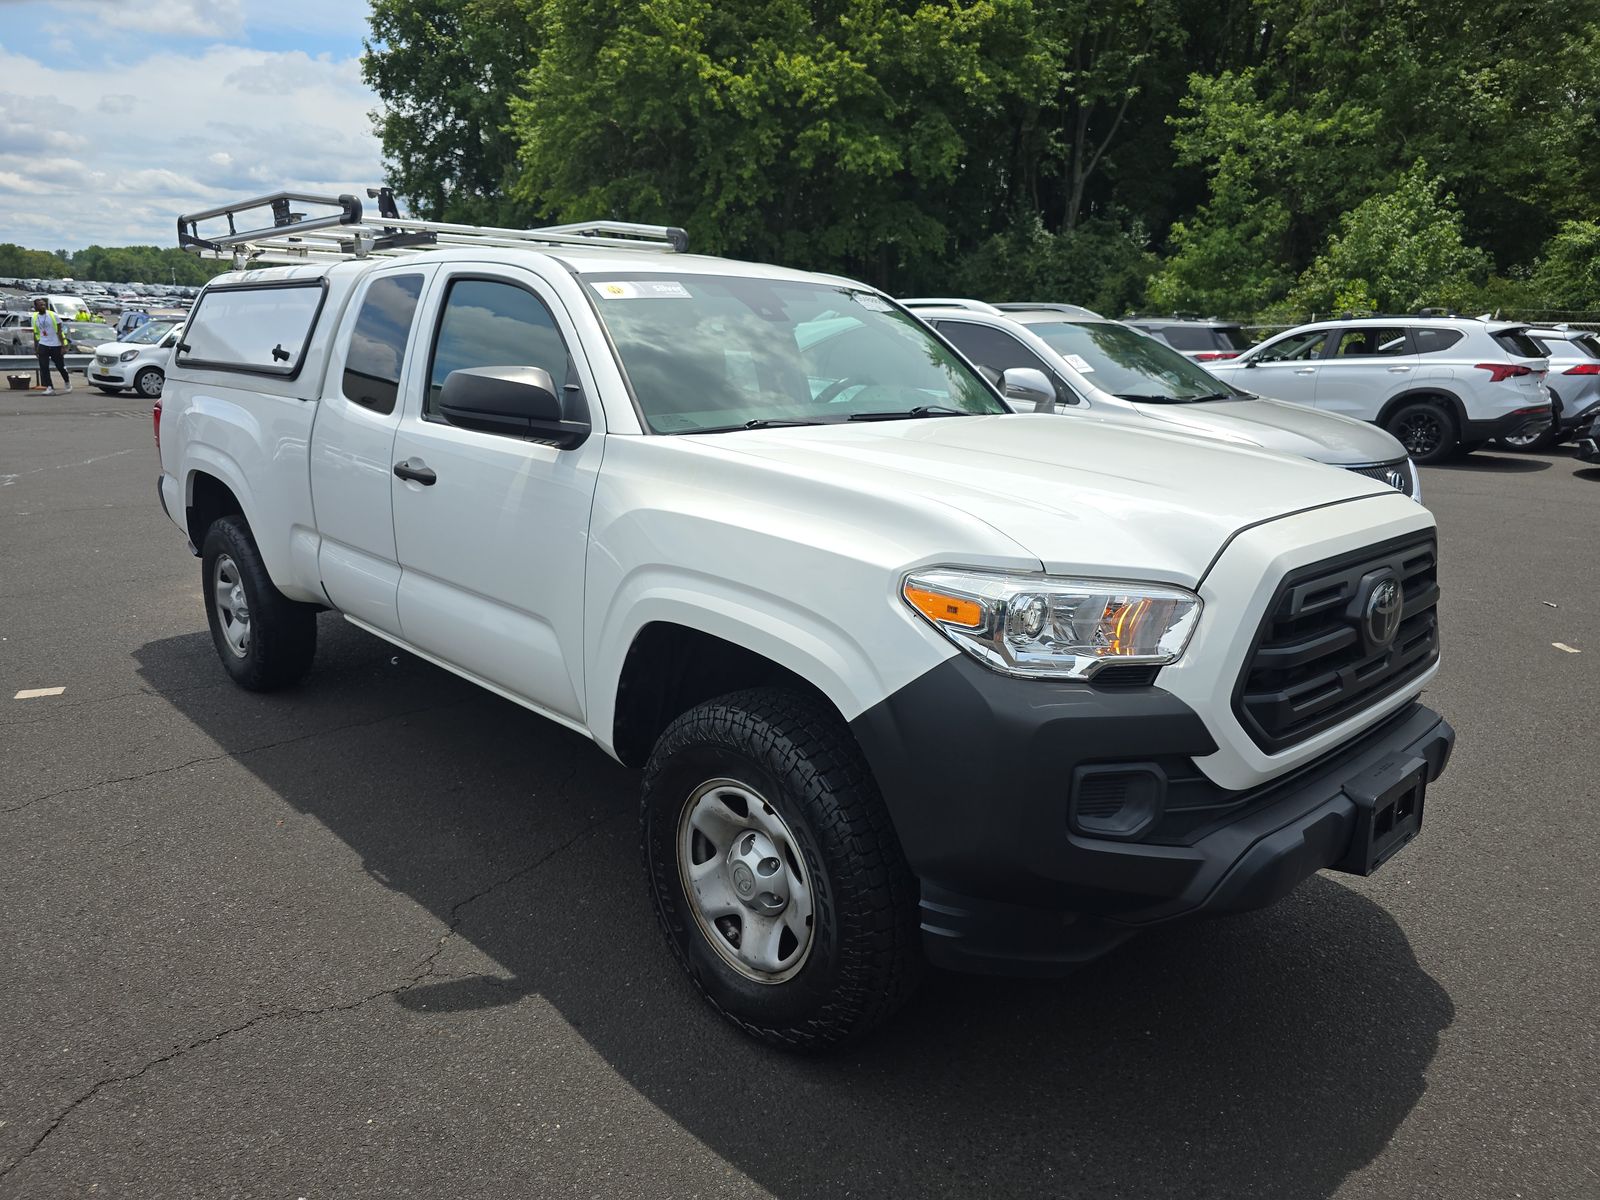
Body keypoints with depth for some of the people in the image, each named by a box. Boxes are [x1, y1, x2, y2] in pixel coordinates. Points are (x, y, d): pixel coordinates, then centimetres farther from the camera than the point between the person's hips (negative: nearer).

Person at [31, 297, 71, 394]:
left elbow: (60, 332, -7)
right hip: (43, 345, 3)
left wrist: (63, 346, -12)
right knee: (44, 367, -7)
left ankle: (67, 381, 33)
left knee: (60, 366, 6)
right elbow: (36, 333, 13)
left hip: (56, 345, -3)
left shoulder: (53, 316, -6)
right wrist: (35, 348, 11)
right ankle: (49, 387, -5)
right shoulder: (35, 317, 5)